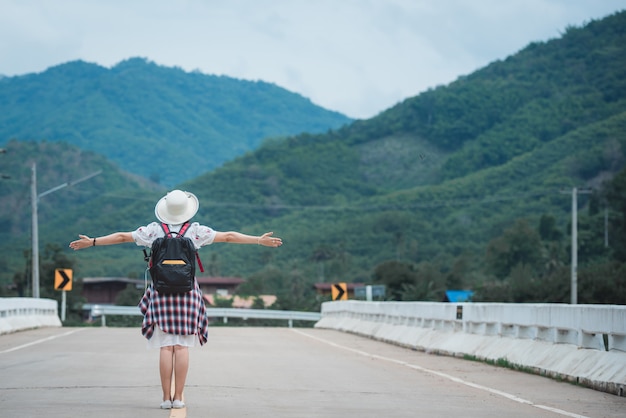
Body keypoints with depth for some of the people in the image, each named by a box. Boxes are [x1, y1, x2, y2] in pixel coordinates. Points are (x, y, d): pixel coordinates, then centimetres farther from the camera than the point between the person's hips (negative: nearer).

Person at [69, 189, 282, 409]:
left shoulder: (155, 230, 1)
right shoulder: (195, 230, -1)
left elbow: (121, 237, 4)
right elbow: (228, 237, 1)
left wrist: (92, 242, 12)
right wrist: (259, 240, 7)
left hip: (161, 290, 1)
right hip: (187, 290, -1)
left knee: (166, 346, 0)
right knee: (182, 346, 0)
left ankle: (166, 397, -3)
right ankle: (178, 397, -2)